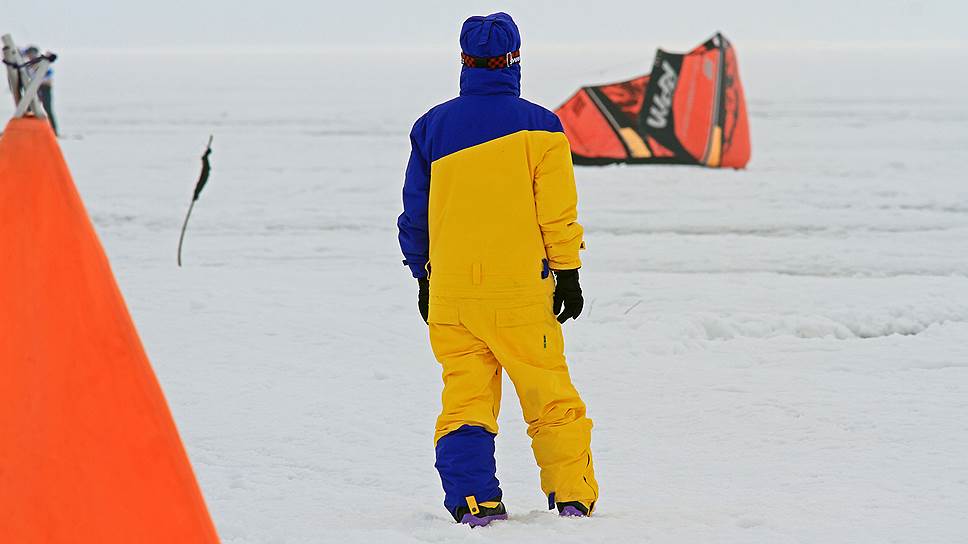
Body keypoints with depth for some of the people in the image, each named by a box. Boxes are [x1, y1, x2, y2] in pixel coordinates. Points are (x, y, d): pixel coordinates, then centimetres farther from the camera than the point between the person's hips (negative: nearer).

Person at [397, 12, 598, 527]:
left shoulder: (432, 127, 6)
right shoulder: (537, 125, -3)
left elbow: (415, 212, 11)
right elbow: (558, 210, -5)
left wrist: (423, 277, 21)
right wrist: (568, 273, 3)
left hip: (450, 290, 2)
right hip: (521, 291, -2)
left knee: (465, 399, 6)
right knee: (551, 397, 7)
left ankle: (473, 501, -4)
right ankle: (572, 496, 6)